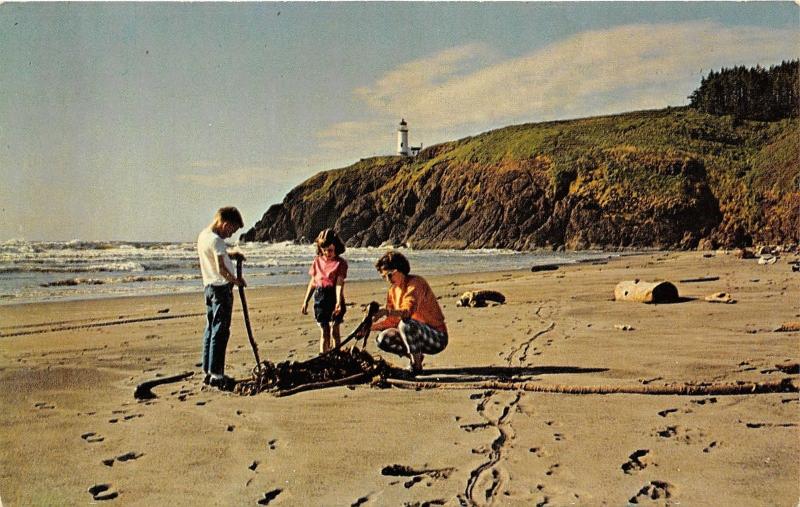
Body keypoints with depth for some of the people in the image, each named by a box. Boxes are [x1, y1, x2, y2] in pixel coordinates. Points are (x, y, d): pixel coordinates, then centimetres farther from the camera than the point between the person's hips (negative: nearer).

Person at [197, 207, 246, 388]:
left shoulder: (203, 235, 12)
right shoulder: (216, 240, -18)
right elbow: (221, 269, -24)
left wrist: (230, 255, 13)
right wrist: (236, 280, -9)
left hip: (209, 286, 10)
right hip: (221, 287, -10)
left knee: (210, 329, 13)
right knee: (220, 332, -6)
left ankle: (208, 372, 18)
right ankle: (216, 375, -3)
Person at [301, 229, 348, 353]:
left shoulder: (340, 263, -5)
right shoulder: (317, 261, 8)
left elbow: (339, 283, -16)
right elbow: (312, 282, 13)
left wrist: (338, 302, -29)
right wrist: (305, 302, 13)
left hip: (333, 296, -3)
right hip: (320, 297, 4)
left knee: (334, 330, -1)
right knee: (324, 331, 8)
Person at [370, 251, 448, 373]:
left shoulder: (416, 283, -17)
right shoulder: (393, 290, 8)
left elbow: (408, 311, -34)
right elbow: (391, 319, 9)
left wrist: (387, 312, -51)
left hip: (437, 338, -8)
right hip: (416, 333, 8)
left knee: (406, 324, -35)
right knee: (383, 339, -8)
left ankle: (416, 364, -17)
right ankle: (416, 356, 7)